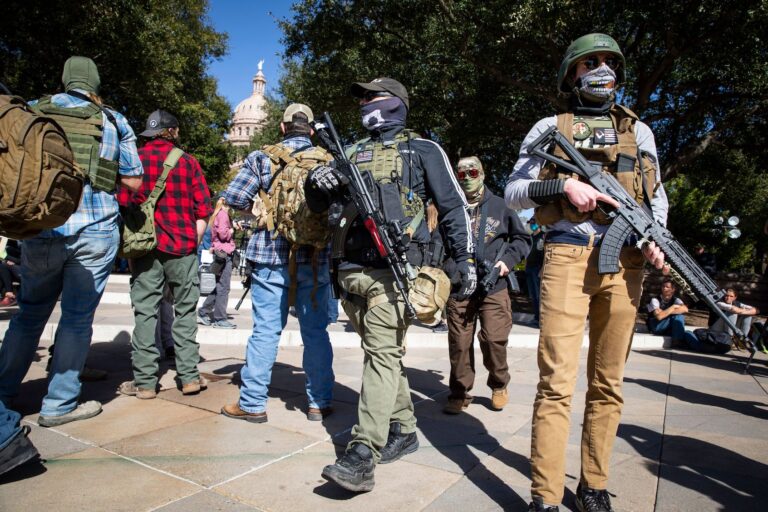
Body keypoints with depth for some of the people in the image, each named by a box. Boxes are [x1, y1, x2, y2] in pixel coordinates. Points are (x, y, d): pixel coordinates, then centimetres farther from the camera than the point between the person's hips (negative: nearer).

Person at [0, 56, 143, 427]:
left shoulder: (32, 111, 9)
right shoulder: (113, 121, 5)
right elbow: (133, 181, 5)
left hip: (40, 231, 2)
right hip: (95, 232, -2)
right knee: (77, 318, 6)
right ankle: (59, 405, 13)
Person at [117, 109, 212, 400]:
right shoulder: (187, 161, 3)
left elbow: (123, 204, -3)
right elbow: (203, 209, -1)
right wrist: (194, 242, 8)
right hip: (183, 247, 0)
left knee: (145, 312, 5)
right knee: (185, 311, 9)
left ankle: (145, 381, 8)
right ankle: (189, 376, 11)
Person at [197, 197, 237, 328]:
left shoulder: (217, 215, 21)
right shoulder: (223, 214, -8)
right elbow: (223, 233, -20)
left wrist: (233, 227, 15)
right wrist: (233, 230, -2)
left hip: (219, 253, 10)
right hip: (224, 253, -10)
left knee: (219, 286, 16)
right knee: (223, 287, -6)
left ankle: (203, 313, 21)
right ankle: (220, 319, -2)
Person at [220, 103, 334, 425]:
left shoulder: (262, 158, 0)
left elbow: (233, 198, -2)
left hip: (271, 256, -1)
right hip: (315, 258, 2)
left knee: (266, 330, 5)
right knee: (315, 331, 10)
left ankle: (252, 404, 12)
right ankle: (319, 402, 17)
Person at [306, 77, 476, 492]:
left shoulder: (422, 150, 8)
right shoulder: (351, 153, 21)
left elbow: (454, 207, 7)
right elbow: (317, 205, 20)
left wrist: (465, 260, 3)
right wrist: (316, 181, -3)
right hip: (351, 269, 6)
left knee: (382, 354, -11)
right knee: (383, 353, 12)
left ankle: (361, 456, -12)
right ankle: (403, 430, 26)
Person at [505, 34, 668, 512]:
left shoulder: (639, 130, 20)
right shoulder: (549, 127, 12)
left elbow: (658, 194, 21)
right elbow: (513, 192, 7)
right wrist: (564, 185, -10)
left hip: (625, 262, 4)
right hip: (567, 257, -3)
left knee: (608, 382, 7)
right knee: (557, 380, -8)